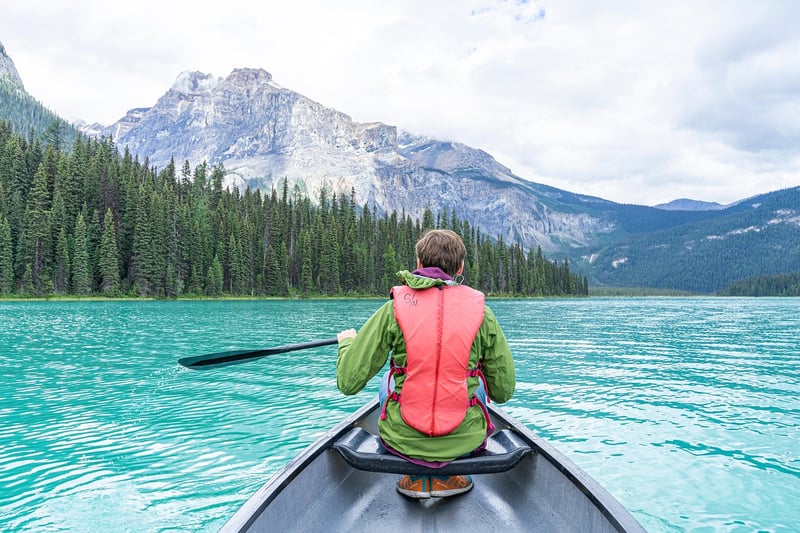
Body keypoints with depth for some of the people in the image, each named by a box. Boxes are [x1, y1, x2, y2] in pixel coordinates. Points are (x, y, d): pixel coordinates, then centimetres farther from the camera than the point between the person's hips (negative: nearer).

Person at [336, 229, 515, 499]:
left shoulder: (393, 310, -8)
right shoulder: (482, 313, -4)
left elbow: (348, 382, -7)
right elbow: (503, 392, 3)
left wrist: (347, 342, 15)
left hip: (403, 439, 0)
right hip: (463, 441, 1)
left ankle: (417, 476, 20)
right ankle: (445, 475, 21)